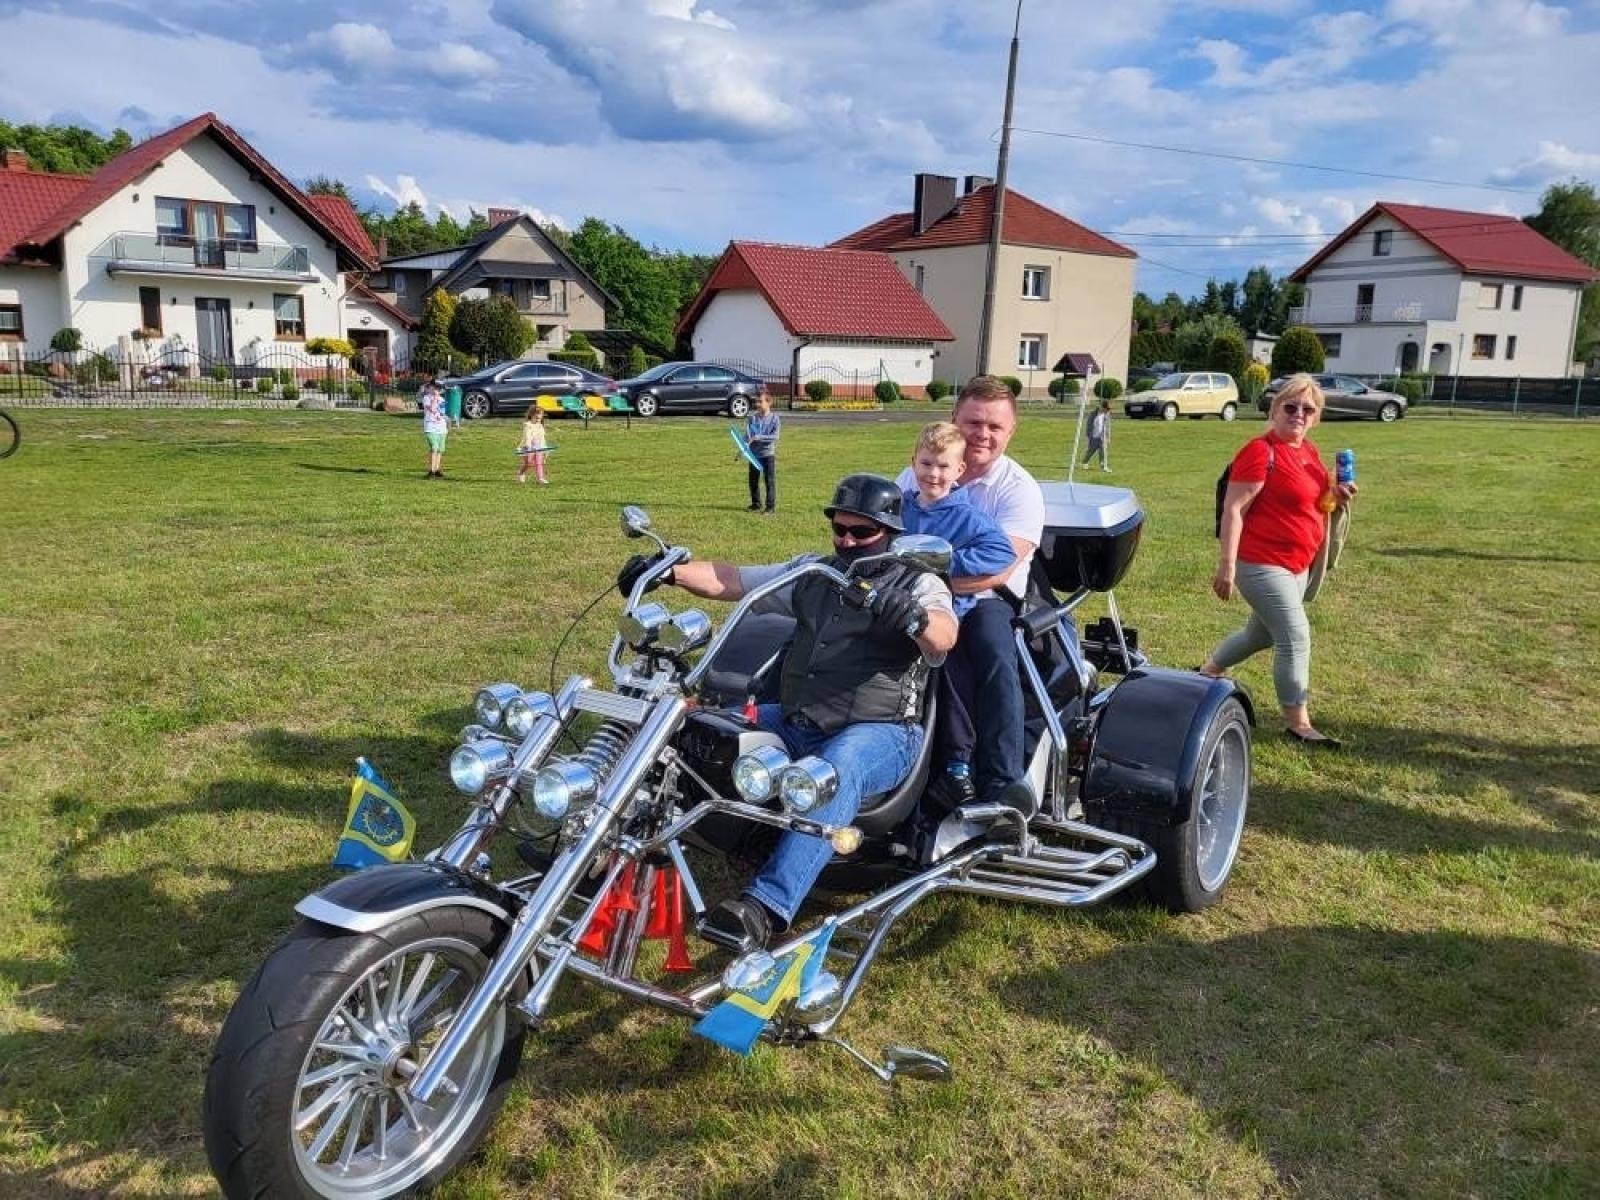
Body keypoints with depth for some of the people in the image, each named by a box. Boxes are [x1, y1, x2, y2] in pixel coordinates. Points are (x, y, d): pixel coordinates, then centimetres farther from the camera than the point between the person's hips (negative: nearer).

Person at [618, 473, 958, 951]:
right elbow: (731, 581, 13)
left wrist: (912, 616, -44)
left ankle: (765, 906, -47)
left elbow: (943, 638, -20)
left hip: (880, 732, -6)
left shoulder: (919, 584, 2)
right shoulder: (813, 573, 17)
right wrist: (669, 570, -4)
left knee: (836, 770, -38)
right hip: (795, 723, 6)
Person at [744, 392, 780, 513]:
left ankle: (771, 506, 7)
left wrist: (758, 437, -23)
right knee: (753, 480, 11)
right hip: (754, 454, 4)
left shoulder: (774, 418, -6)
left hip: (768, 454, -4)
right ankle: (756, 504, 25)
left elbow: (775, 436, -15)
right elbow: (747, 434, 1)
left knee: (770, 480, 0)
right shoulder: (752, 418, 4)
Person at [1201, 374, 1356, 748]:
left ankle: (1206, 673, 41)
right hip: (1261, 563, -9)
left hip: (1296, 564, 9)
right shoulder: (1261, 451, -16)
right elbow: (1233, 510, -20)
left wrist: (1335, 495, 1)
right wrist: (1226, 565, -25)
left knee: (1261, 633, 21)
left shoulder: (1309, 451, 10)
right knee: (1295, 639, -8)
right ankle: (1298, 723, 3)